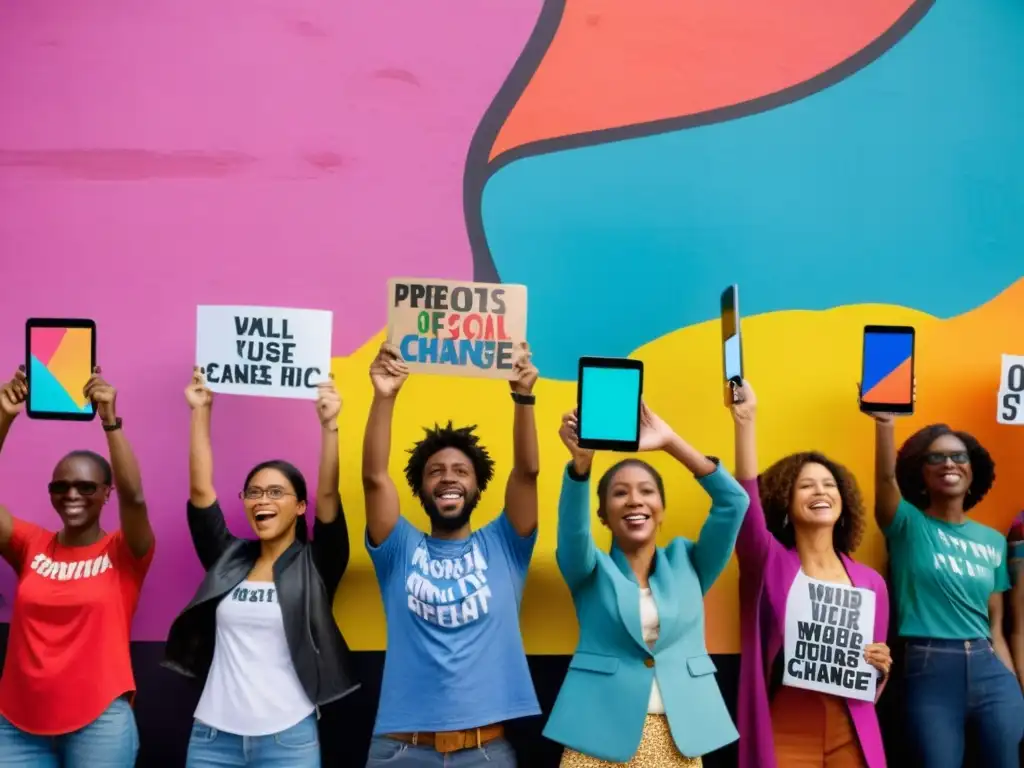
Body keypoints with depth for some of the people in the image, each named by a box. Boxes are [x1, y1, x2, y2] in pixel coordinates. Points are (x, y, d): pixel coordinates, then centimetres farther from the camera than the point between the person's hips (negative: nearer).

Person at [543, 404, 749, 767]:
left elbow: (733, 502, -3)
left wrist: (671, 443, -13)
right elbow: (572, 526, -17)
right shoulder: (592, 570, 4)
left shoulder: (686, 561, 9)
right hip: (602, 738, -2)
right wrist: (582, 461, -36)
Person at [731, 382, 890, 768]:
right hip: (784, 734, -3)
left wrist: (880, 669, -8)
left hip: (851, 737, 3)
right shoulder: (771, 564, -3)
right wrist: (745, 418, -30)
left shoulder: (871, 582, 6)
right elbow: (746, 498, -22)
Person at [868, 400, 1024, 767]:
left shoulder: (993, 541, 12)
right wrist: (885, 420, -38)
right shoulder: (908, 526, 0)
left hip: (989, 670, 4)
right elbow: (885, 477, -22)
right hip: (929, 673, -4)